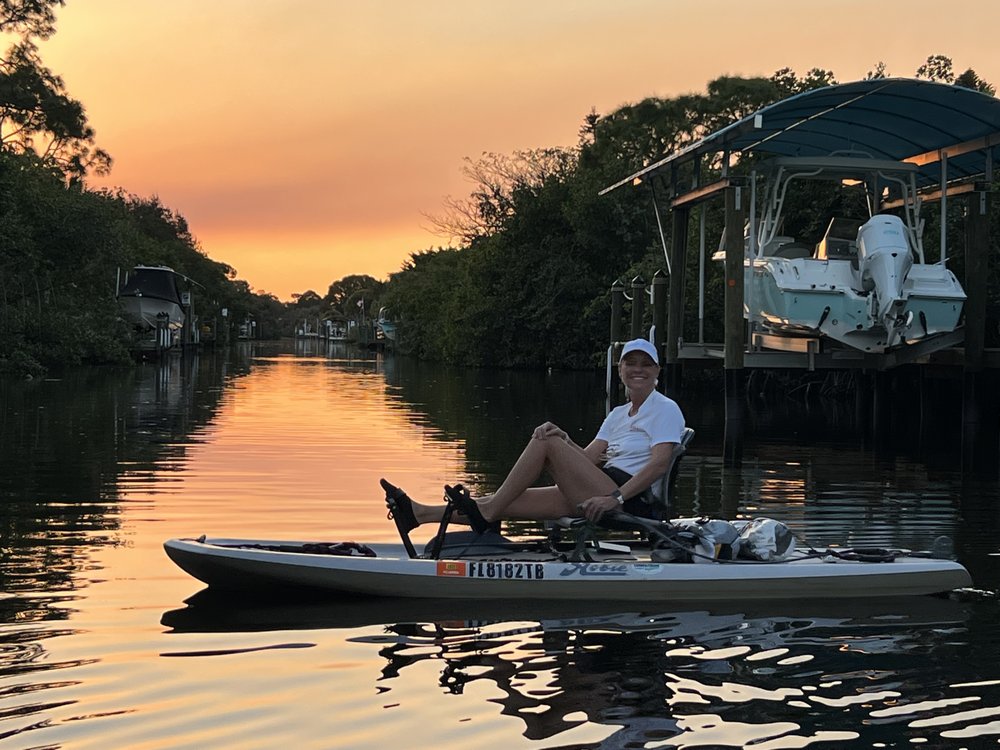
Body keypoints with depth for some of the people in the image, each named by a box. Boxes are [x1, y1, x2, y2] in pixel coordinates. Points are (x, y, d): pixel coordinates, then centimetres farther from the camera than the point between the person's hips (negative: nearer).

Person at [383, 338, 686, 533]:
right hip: (608, 492, 8)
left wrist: (615, 498, -25)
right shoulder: (618, 414, 24)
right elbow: (587, 459, 12)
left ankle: (486, 513, -12)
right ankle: (419, 513, -9)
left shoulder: (666, 409, 0)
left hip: (631, 501, -8)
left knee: (547, 443, -17)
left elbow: (659, 463, -16)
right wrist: (564, 439, -10)